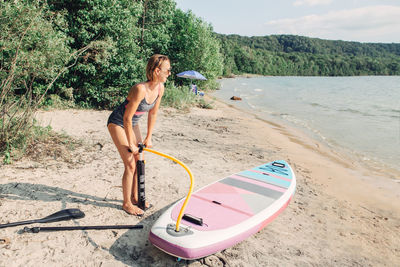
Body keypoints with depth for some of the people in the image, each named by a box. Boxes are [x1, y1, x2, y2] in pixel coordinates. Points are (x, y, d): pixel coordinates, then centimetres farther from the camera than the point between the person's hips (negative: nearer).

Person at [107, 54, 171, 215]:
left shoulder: (160, 88, -10)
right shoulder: (140, 89, -33)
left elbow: (153, 114, 2)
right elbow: (127, 118, -28)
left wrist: (148, 138, 6)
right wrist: (131, 144, -19)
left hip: (132, 123, 8)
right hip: (117, 123, -7)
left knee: (139, 162, 11)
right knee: (130, 164, -6)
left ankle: (134, 197, 29)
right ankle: (126, 203, 12)